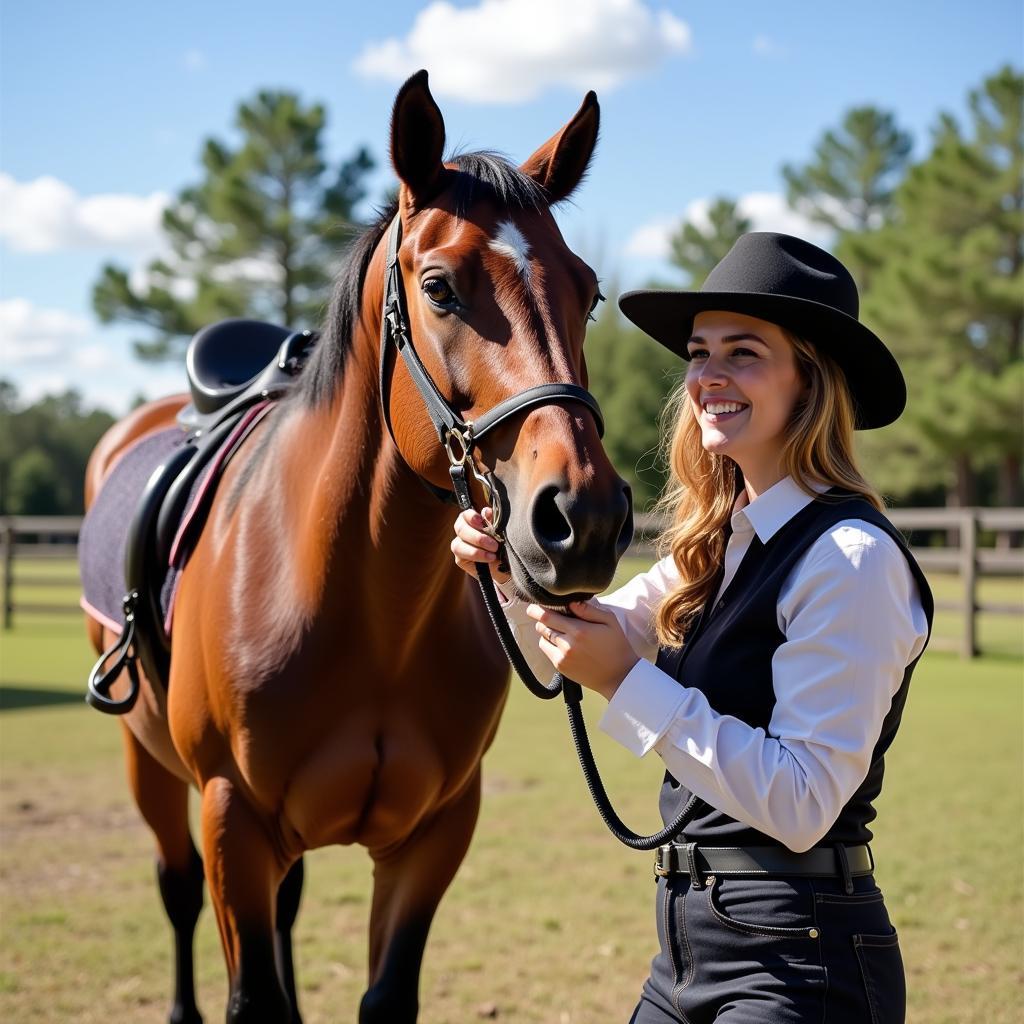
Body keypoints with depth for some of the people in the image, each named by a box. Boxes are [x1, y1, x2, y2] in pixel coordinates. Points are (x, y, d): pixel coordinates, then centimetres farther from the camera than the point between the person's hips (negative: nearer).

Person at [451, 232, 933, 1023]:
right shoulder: (720, 545, 7)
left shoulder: (850, 556, -18)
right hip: (692, 943, 8)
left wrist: (627, 679, -23)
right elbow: (570, 651, 18)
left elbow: (803, 804, -23)